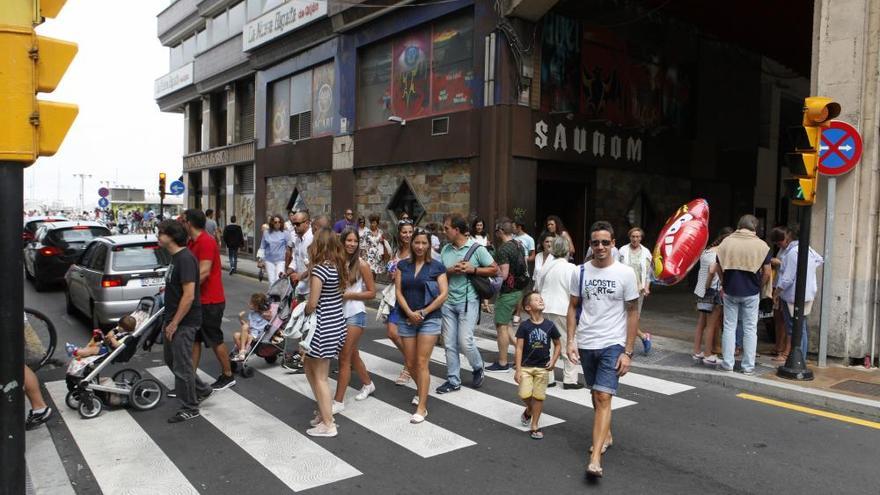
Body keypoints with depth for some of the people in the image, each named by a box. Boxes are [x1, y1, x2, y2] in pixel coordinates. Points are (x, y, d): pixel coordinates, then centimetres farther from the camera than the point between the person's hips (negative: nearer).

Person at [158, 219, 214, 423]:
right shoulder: (176, 257, 10)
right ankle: (201, 390, 34)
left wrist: (174, 323, -21)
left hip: (184, 322, -10)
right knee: (171, 359, 20)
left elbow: (189, 295, -25)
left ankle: (189, 408, 15)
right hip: (173, 319, 10)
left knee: (181, 365, 1)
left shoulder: (185, 259, -21)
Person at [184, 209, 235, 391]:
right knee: (195, 339, 11)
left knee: (215, 340, 2)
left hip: (210, 301, -9)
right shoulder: (192, 242, 12)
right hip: (198, 300, 9)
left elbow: (204, 272, -25)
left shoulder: (206, 241, -18)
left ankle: (227, 376, 17)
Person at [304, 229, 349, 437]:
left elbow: (312, 304, -18)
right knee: (309, 365, 23)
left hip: (324, 326, -9)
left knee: (320, 377, 5)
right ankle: (324, 412, 31)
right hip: (337, 323, 9)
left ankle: (328, 424, 14)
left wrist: (303, 313, 4)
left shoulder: (320, 269, -19)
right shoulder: (340, 266, 5)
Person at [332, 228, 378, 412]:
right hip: (338, 314, 5)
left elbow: (372, 293, -5)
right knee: (352, 354, 20)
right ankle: (368, 384, 43)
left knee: (344, 357, -3)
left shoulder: (361, 265, -8)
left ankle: (338, 401, 6)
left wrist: (350, 295, -15)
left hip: (355, 315, -5)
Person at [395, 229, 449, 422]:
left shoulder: (437, 267, -2)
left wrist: (423, 312, -12)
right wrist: (410, 313, -12)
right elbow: (398, 292, 2)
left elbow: (443, 294, -7)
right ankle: (421, 390, 37)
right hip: (406, 319, 3)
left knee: (422, 363, -7)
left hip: (429, 319, -3)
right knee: (410, 363, 9)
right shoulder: (403, 265, 6)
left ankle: (422, 407, -1)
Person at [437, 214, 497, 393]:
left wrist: (472, 269, -15)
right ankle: (453, 380, 19)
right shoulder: (446, 250, 8)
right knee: (449, 343, 7)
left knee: (465, 341, -8)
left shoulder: (476, 248, -6)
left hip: (468, 301, -5)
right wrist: (451, 271, -10)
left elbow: (494, 269, -4)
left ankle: (478, 368, 21)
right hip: (448, 302, 5)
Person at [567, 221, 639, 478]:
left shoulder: (625, 273, -6)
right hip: (585, 344, 4)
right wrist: (571, 340, -2)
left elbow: (633, 313, -3)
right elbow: (573, 307, 8)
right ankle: (606, 436, 39)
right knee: (596, 395, 17)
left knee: (603, 397, -12)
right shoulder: (580, 272, 2)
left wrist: (628, 351, -7)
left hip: (613, 344, -4)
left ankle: (595, 459, -13)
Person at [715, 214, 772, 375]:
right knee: (750, 329, 8)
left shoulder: (726, 242, -1)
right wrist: (758, 286, 10)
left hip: (730, 291, 1)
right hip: (751, 293, -1)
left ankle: (727, 363, 13)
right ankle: (748, 366, 13)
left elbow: (719, 267, 2)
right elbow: (767, 273, -5)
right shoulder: (761, 245, -5)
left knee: (729, 327, 10)